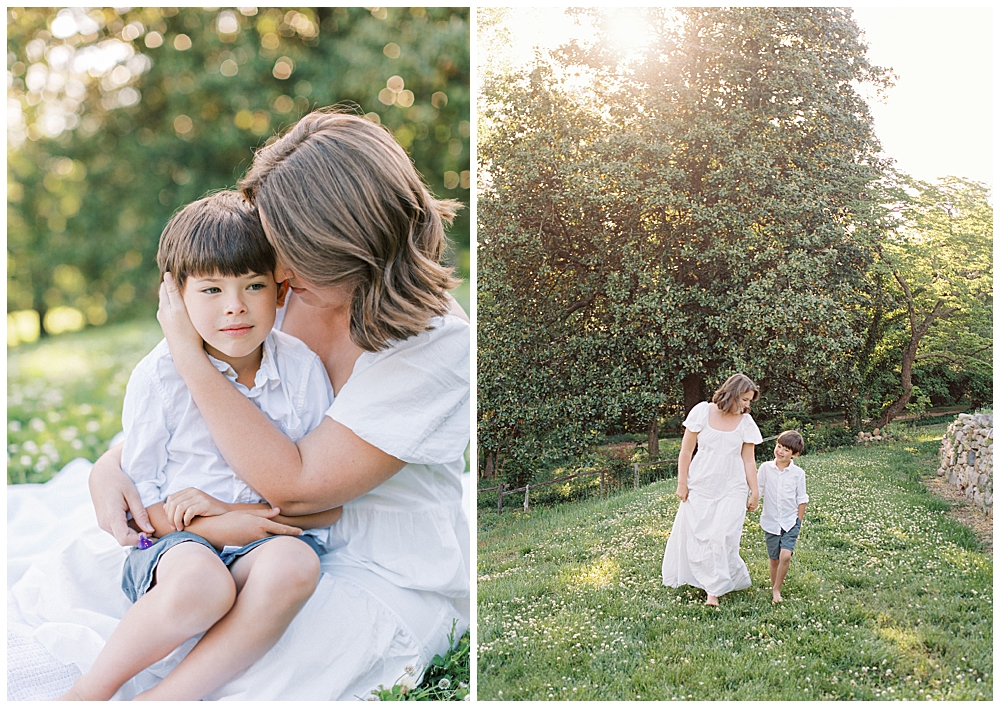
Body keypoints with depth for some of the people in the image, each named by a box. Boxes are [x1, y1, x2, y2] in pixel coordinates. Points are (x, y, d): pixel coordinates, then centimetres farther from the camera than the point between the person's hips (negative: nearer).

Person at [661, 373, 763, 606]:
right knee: (696, 535, 5)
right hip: (700, 487, 0)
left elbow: (748, 460, 5)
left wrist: (755, 492, 5)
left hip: (731, 490, 0)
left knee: (722, 537, -8)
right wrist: (682, 483, -2)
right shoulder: (702, 412, -6)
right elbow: (686, 450, -1)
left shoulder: (746, 423, -1)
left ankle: (714, 590, 2)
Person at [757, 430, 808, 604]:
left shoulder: (798, 473, -4)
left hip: (790, 522, -1)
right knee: (774, 559, 8)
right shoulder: (765, 468, -4)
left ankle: (777, 589, 0)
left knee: (785, 555, -16)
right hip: (771, 522, 1)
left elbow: (801, 499, 4)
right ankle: (774, 587, 26)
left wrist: (799, 522, 3)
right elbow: (757, 491, 4)